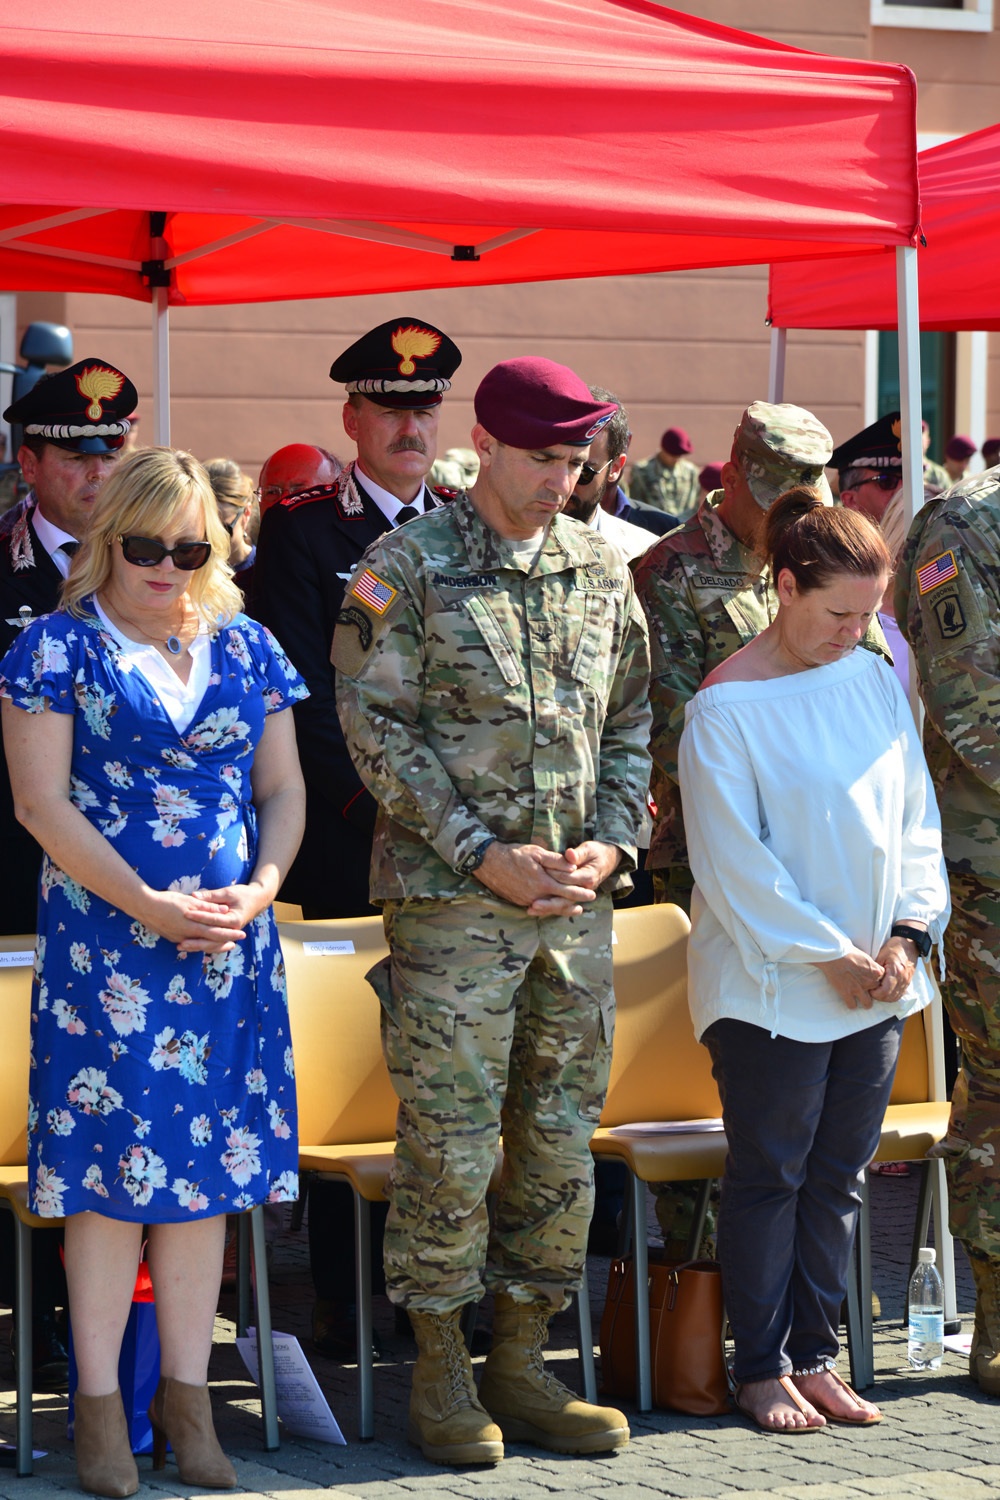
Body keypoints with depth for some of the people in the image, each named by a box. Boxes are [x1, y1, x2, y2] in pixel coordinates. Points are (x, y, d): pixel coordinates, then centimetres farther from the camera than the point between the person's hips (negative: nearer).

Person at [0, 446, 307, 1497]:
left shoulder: (246, 650, 11)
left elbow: (283, 790, 13)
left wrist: (259, 890, -6)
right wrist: (148, 905, -14)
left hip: (229, 939, 4)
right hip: (105, 938, -4)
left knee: (206, 1165, 5)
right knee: (111, 1164, -3)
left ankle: (186, 1397, 13)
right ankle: (100, 1405, 5)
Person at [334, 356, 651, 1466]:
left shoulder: (599, 567, 11)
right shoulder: (408, 567, -4)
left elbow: (631, 720, 16)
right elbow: (375, 725, -8)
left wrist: (612, 841, 0)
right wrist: (483, 852, -13)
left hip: (577, 896, 5)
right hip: (450, 893, -5)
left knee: (560, 1138, 7)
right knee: (450, 1135, -4)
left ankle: (520, 1362, 18)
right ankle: (441, 1374, 7)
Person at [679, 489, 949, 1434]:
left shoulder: (873, 679, 6)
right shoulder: (724, 708, -11)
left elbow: (915, 819, 10)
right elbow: (734, 863, -13)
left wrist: (906, 933, -3)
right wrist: (828, 954, -14)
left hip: (874, 984, 5)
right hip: (771, 987, -5)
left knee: (837, 1176, 11)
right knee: (770, 1177, 3)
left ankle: (814, 1356, 20)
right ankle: (760, 1368, 13)